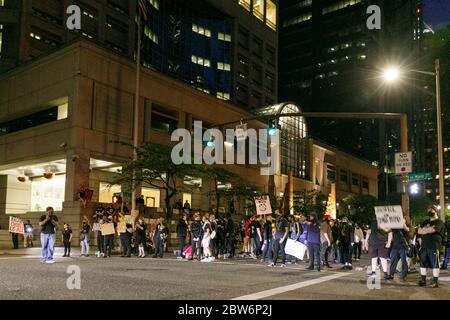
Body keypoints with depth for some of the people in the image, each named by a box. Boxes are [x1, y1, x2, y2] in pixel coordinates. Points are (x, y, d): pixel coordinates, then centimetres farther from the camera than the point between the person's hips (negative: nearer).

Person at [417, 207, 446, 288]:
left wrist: (424, 230, 2)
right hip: (424, 246, 7)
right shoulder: (425, 222, 21)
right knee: (423, 264, 7)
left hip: (434, 246, -6)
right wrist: (428, 230, -6)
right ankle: (423, 280, 14)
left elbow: (432, 230, -16)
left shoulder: (439, 222, -1)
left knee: (435, 264, -3)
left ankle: (435, 282, 2)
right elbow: (419, 231, 10)